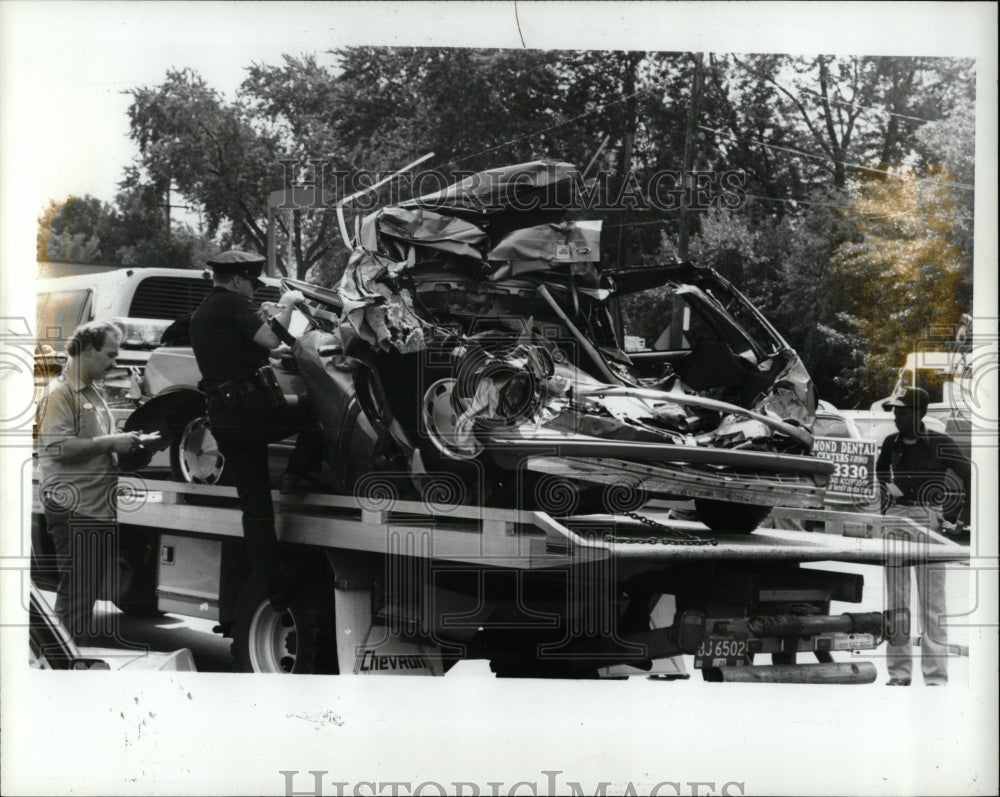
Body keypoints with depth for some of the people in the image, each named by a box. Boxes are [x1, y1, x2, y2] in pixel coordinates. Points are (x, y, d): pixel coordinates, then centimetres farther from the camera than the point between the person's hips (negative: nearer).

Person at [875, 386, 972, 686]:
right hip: (895, 520, 5)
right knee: (895, 599, 5)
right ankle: (899, 672, 10)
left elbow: (970, 475, -2)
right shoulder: (891, 444, 7)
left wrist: (964, 517, -5)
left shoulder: (939, 444, -5)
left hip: (928, 519, -5)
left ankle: (936, 676, -4)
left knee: (932, 600, -5)